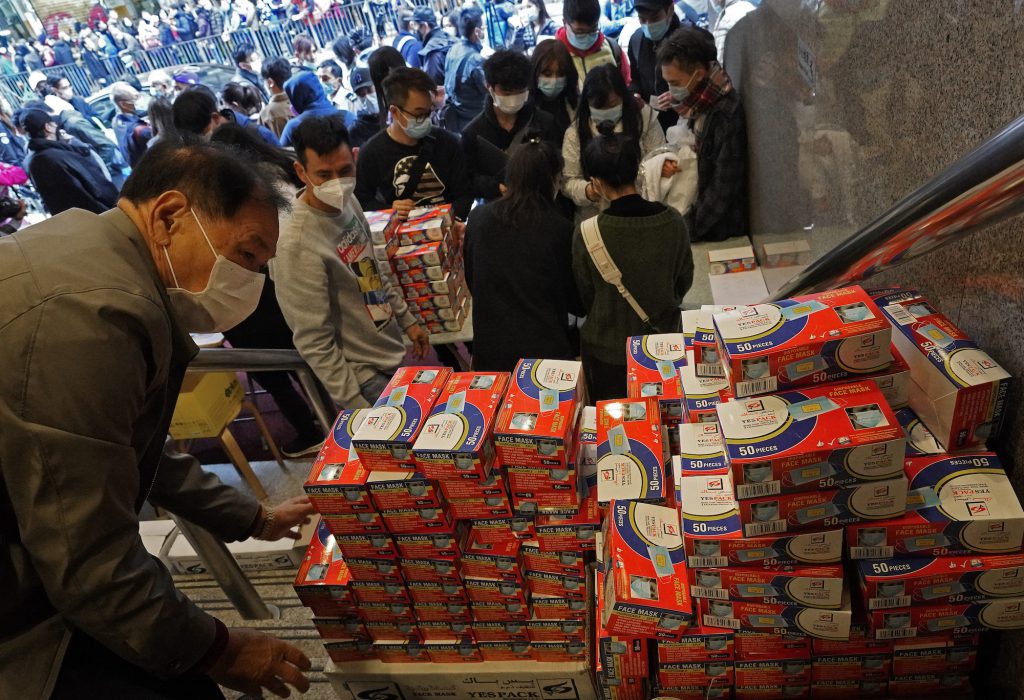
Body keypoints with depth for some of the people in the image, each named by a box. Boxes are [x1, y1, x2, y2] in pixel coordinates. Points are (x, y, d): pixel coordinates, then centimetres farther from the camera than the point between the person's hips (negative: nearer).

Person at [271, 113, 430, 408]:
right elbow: (314, 343, -24)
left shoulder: (347, 202, -4)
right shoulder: (296, 245, -29)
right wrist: (357, 404, -20)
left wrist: (407, 319, 14)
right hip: (366, 377, -8)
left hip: (395, 351, 8)